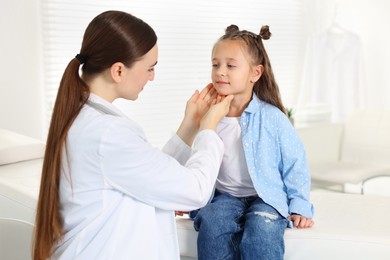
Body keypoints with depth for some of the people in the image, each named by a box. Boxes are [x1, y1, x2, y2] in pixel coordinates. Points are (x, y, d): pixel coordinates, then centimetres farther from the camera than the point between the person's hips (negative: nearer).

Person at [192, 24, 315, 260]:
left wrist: (300, 206, -6)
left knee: (261, 228, -33)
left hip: (267, 197, -2)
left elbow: (295, 164, -2)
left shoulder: (272, 117, -10)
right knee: (210, 223, -29)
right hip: (225, 196, 3)